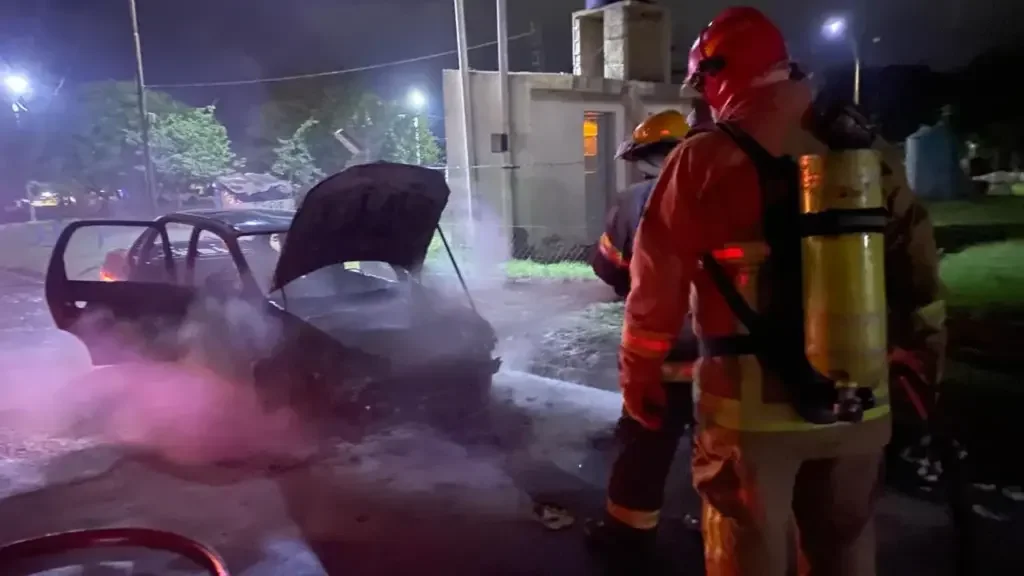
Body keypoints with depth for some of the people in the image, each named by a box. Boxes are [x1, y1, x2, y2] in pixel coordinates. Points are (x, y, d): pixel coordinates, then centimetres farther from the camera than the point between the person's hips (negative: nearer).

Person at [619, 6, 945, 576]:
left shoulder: (703, 161, -11)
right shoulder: (863, 151, 4)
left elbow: (657, 282, -7)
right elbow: (916, 266, 9)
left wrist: (639, 373, 5)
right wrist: (924, 354, 21)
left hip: (750, 406, -4)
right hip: (857, 402, 5)